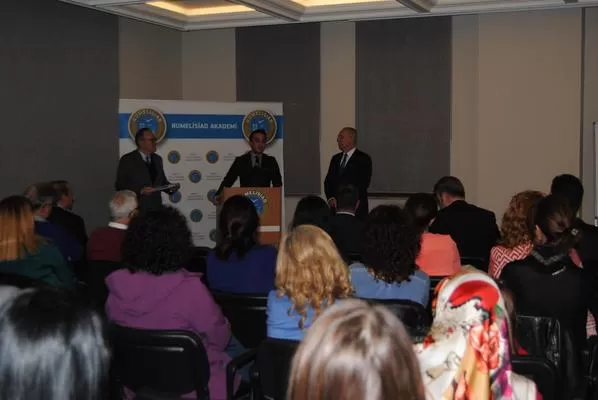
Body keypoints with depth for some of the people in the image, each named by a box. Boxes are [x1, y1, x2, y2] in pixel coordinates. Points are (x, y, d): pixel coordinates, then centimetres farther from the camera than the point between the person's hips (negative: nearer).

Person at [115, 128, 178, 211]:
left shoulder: (157, 159, 14)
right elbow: (120, 185, -9)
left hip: (156, 207, 5)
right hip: (137, 208, -5)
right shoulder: (127, 160, -3)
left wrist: (171, 188, 0)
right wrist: (140, 191, -21)